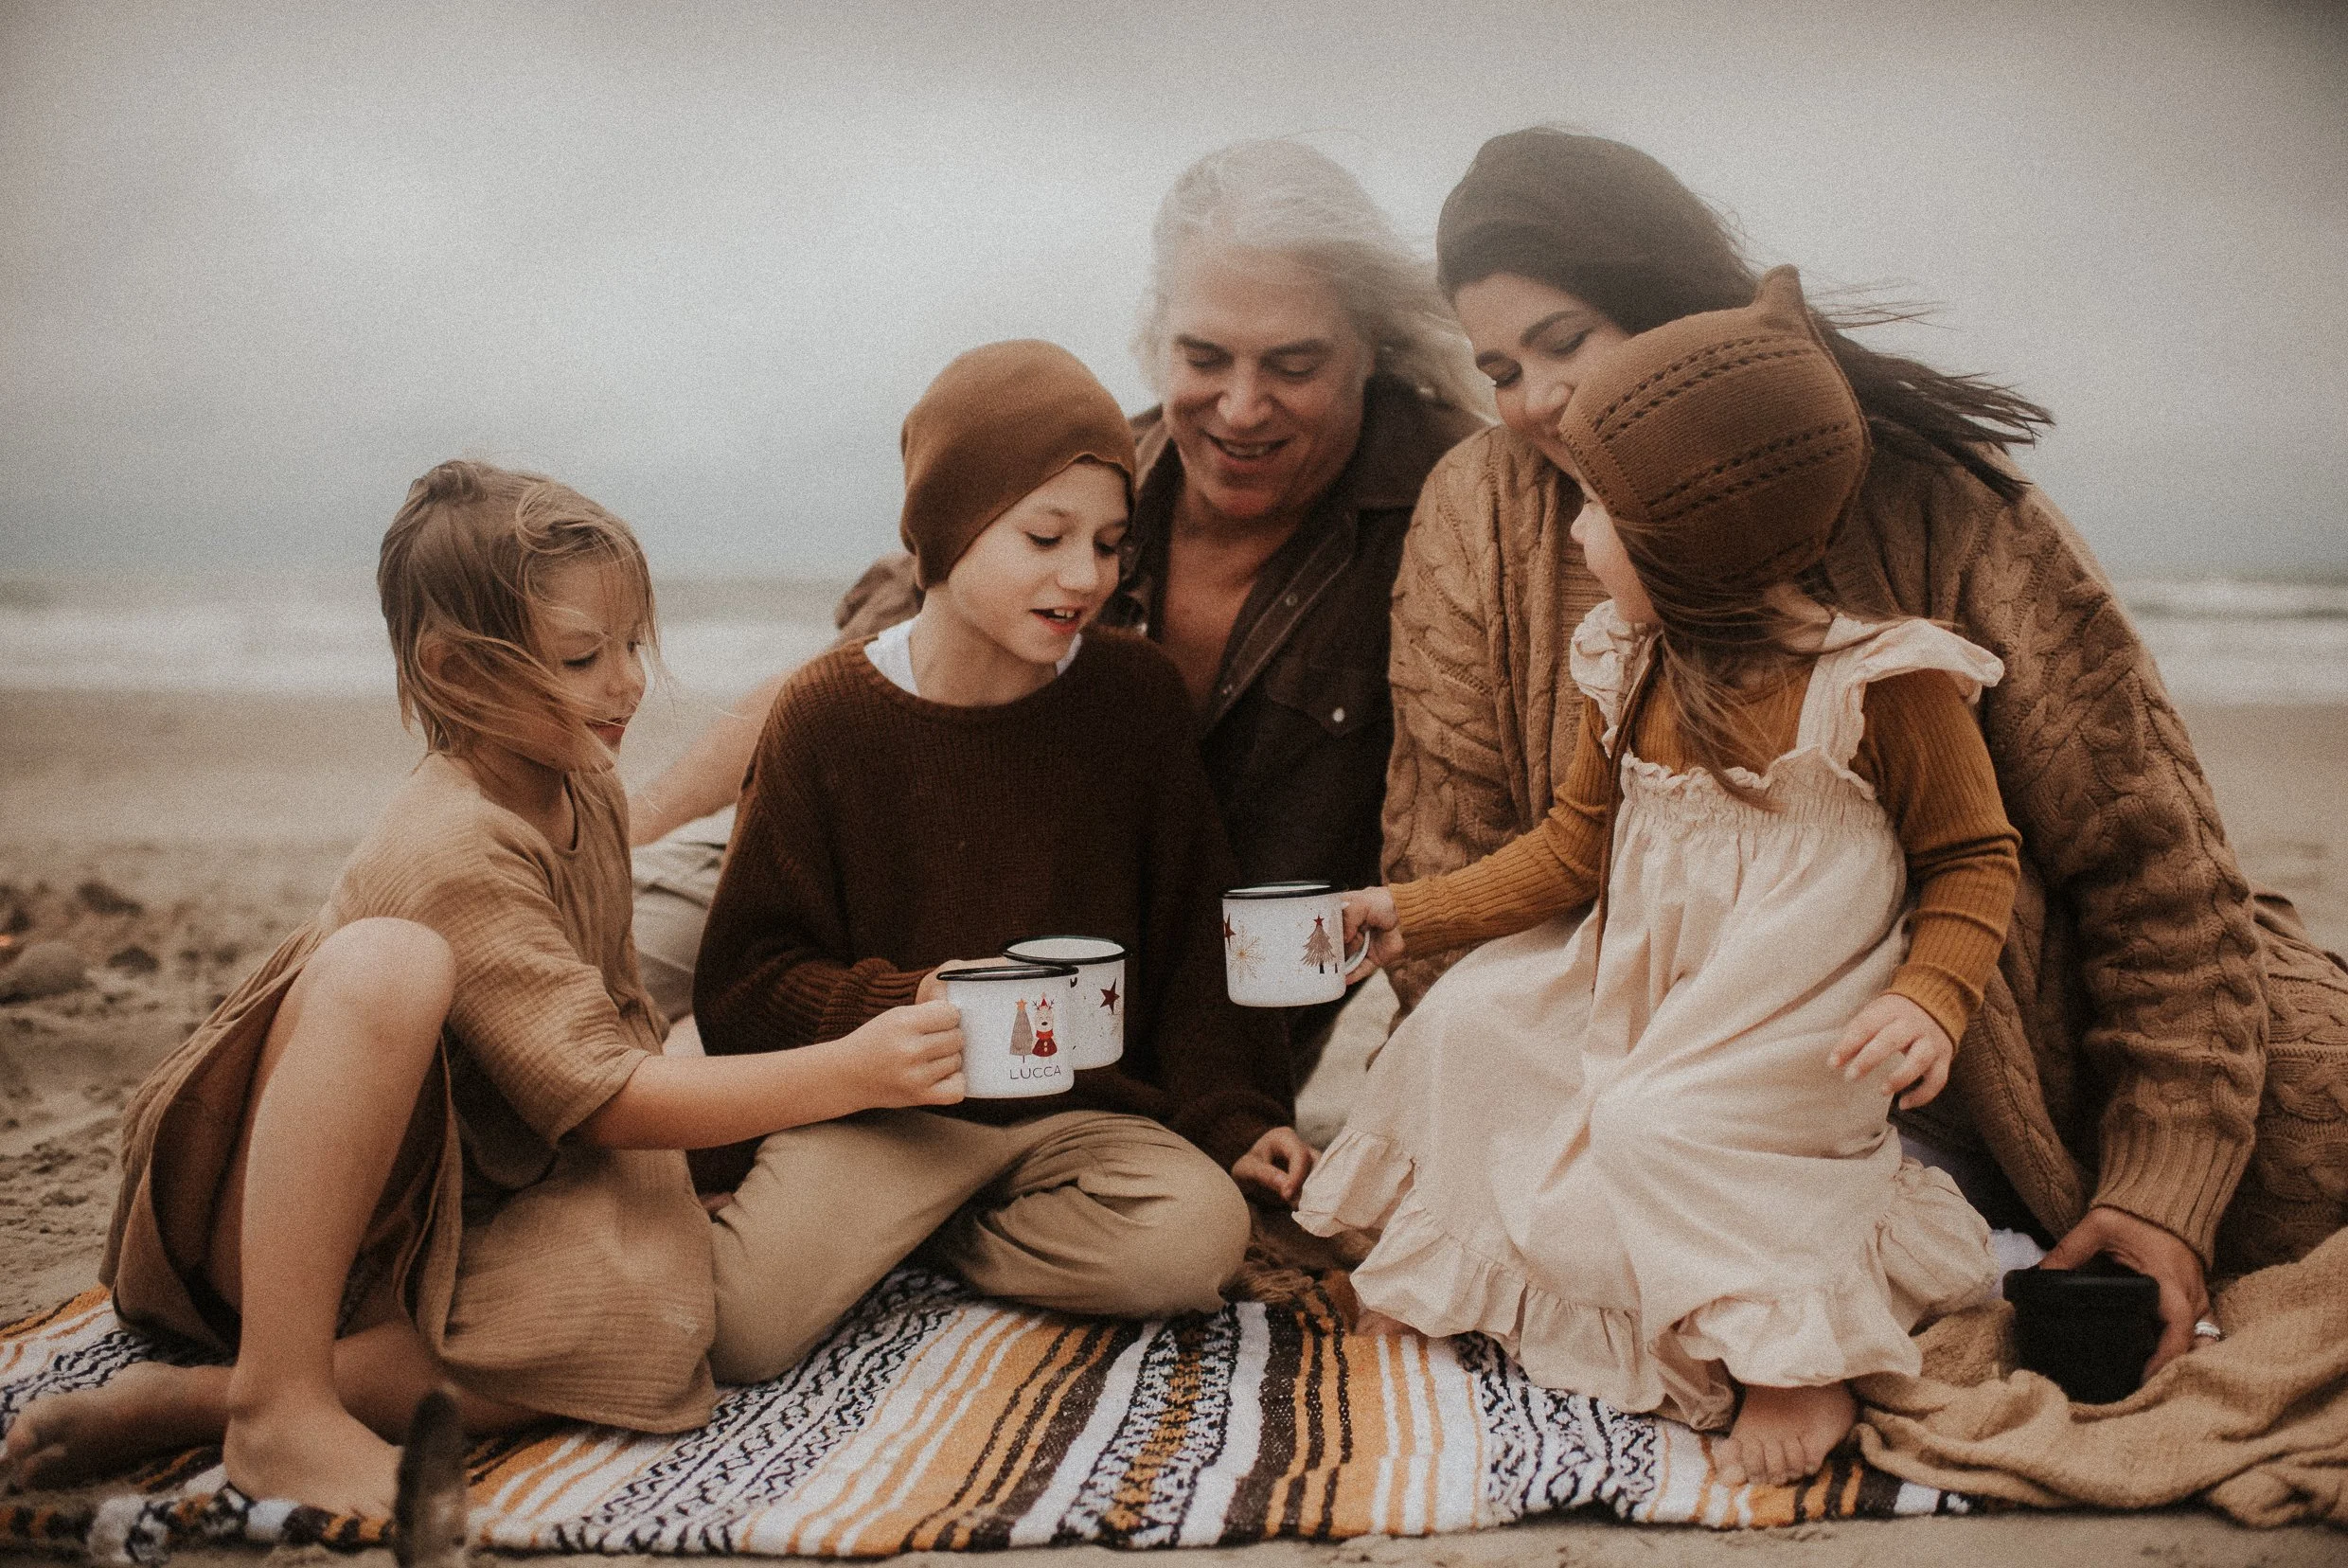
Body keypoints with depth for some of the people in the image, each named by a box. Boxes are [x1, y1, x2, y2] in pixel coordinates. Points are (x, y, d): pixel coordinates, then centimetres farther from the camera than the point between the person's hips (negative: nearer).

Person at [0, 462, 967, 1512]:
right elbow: (604, 1100, -25)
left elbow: (614, 1007, 15)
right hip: (276, 1230, -7)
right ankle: (279, 1402, -30)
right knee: (387, 961, -37)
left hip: (455, 1218, 7)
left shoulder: (582, 784, 4)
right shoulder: (452, 852, -23)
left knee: (649, 1324, -27)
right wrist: (847, 1074, -28)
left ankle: (193, 1398, -18)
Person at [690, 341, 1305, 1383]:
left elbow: (1189, 935, 8)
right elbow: (750, 981, -5)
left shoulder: (1135, 693, 0)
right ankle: (884, 1233, 9)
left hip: (1082, 1105, 3)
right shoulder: (828, 717, -7)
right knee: (734, 1329, -25)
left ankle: (916, 1240, -2)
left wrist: (1230, 1112, -1)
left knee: (1196, 1237, -28)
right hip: (880, 1109, -3)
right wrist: (906, 1006, -23)